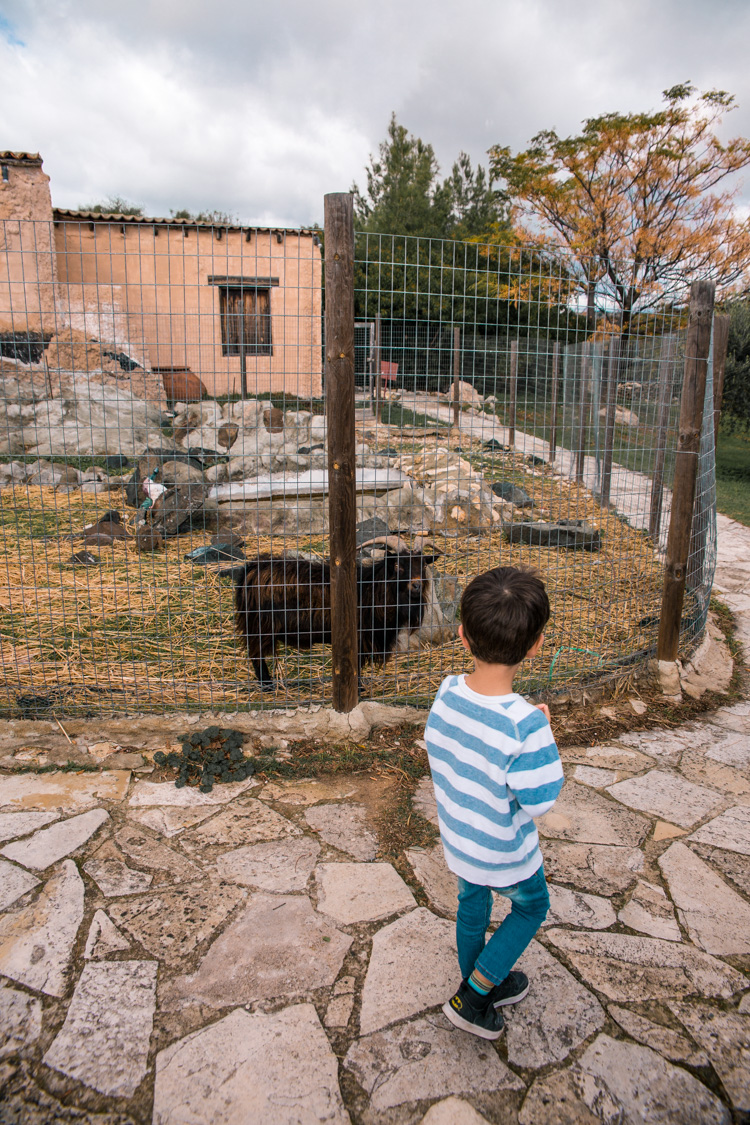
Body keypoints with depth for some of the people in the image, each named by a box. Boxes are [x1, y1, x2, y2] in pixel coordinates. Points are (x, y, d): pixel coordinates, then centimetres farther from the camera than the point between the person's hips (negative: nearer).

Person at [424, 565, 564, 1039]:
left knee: (472, 906, 30)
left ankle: (483, 988, 53)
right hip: (506, 855, -5)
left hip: (458, 839, 5)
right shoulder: (525, 724, -37)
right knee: (531, 908, 26)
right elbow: (537, 801, -26)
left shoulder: (446, 693, -19)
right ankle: (472, 996, 29)